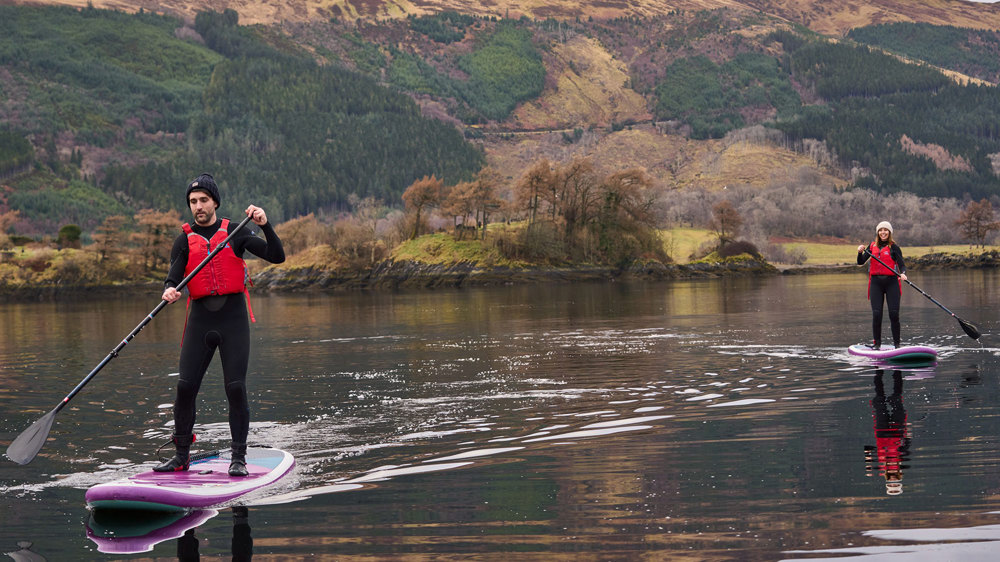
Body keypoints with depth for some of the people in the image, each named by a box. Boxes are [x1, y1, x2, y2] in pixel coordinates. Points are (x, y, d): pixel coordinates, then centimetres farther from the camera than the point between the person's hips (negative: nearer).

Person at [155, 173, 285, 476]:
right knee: (185, 386, -3)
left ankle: (239, 458, 2)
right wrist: (170, 290, -27)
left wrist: (265, 225, -16)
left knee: (236, 387, -7)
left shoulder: (234, 233, 5)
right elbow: (173, 277, -4)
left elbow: (277, 257, -1)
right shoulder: (184, 241, 8)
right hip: (200, 318, 2)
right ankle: (181, 455, 11)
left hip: (233, 317, -2)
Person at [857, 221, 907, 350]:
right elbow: (861, 263, 10)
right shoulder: (873, 246, 11)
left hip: (892, 282, -3)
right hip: (876, 282, 3)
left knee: (894, 314, -6)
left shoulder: (894, 247, 0)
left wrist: (903, 274, -29)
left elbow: (902, 265, -8)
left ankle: (896, 343, 3)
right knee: (876, 314, -3)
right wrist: (860, 252, -10)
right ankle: (876, 343, 6)